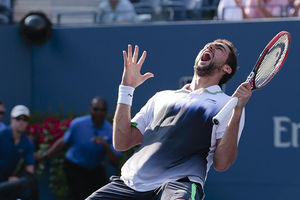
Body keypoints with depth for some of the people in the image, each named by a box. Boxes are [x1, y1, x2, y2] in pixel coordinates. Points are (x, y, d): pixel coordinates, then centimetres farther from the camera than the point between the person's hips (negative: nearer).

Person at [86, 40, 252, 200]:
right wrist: (126, 87, 19)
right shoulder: (162, 97, 28)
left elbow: (221, 163, 0)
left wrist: (237, 110, -8)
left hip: (179, 184, -5)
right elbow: (122, 143, 19)